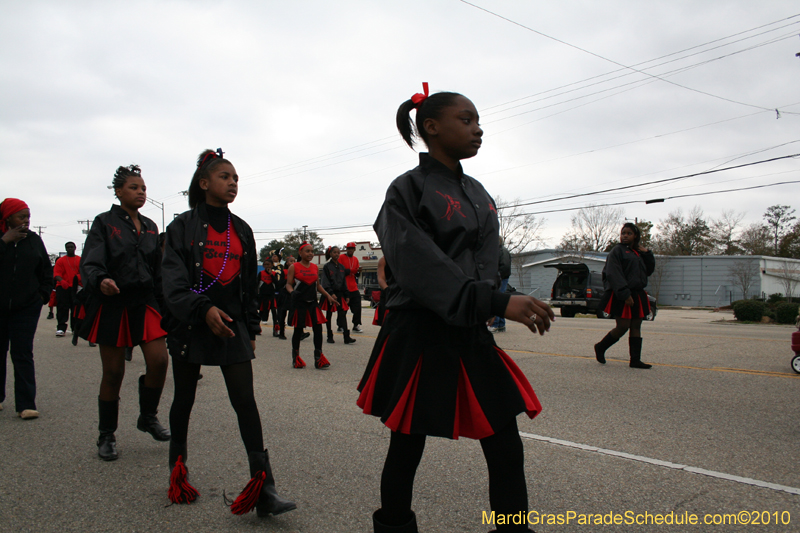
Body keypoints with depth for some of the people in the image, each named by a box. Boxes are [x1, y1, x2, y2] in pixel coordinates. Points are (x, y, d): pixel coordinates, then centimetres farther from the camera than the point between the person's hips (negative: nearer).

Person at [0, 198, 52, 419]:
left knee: (23, 354, -2)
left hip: (26, 307, 1)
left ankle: (26, 405, -3)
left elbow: (47, 270, 13)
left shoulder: (34, 240, 6)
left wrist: (43, 294, 5)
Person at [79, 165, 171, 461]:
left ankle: (148, 417, 15)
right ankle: (107, 436, 19)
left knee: (159, 361, -9)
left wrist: (163, 302, 13)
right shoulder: (104, 223, -2)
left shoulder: (150, 227, 14)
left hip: (145, 302, 4)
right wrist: (100, 281, -36)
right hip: (113, 304, -4)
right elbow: (90, 262, -15)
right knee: (113, 372, 2)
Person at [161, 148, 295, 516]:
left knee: (245, 401, -6)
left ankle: (264, 490, -7)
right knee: (184, 399, 11)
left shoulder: (241, 230, 11)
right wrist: (203, 310, -28)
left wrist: (251, 329, 14)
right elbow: (174, 280, -13)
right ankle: (177, 472, 32)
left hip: (233, 325, 3)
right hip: (190, 325, -2)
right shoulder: (183, 226, -2)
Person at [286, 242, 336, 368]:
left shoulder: (315, 268, 11)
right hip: (299, 302, -4)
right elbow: (288, 284, -4)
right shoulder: (294, 267, -2)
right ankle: (296, 357, 20)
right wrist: (292, 292, -24)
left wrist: (328, 296, 10)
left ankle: (318, 357, 4)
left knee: (318, 327, -5)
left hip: (312, 302, 4)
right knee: (298, 329, 4)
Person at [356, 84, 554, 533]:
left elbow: (484, 264, 10)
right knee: (407, 449, 9)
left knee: (507, 450, 3)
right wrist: (497, 303, -29)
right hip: (419, 339, -5)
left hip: (471, 337, 6)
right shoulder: (409, 190, -7)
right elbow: (422, 268, -21)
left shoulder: (478, 194, 13)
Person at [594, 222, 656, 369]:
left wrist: (647, 253, 4)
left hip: (637, 295, 7)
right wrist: (625, 294, -23)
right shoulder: (617, 251, -5)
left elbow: (649, 270, 17)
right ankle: (600, 348, 13)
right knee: (623, 327, -7)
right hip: (621, 296, -7)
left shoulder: (639, 253, 18)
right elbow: (613, 274, -14)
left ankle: (635, 360, 9)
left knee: (636, 327, 5)